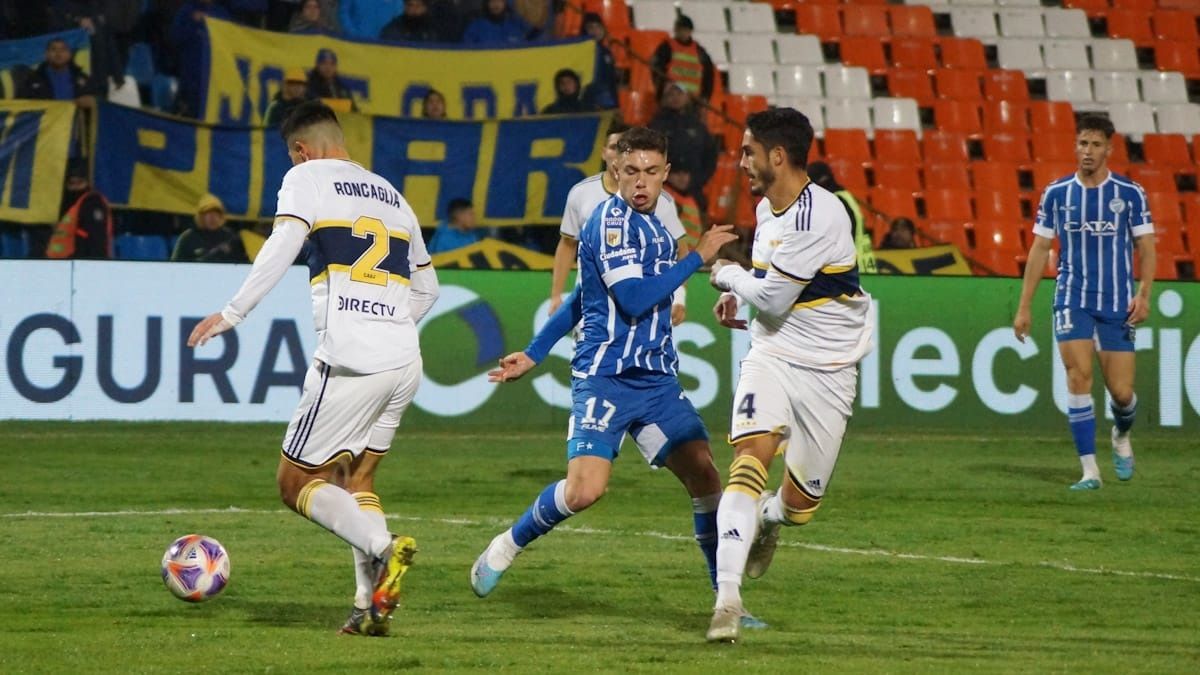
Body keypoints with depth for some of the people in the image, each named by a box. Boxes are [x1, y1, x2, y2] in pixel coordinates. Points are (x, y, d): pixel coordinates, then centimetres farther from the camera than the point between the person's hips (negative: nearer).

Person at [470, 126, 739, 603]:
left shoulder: (653, 225, 16)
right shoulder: (610, 220, -10)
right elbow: (634, 299, -21)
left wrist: (534, 354, 24)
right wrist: (698, 256, -14)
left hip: (656, 378, 7)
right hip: (605, 378, -7)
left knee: (704, 475, -5)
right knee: (585, 489, -20)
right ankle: (504, 550, 5)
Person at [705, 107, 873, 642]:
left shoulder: (817, 217, -21)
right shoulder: (768, 207, 7)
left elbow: (773, 299, -19)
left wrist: (727, 275, -2)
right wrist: (738, 292, 12)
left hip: (826, 371, -5)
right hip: (770, 356, 5)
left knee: (798, 504, 2)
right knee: (752, 453, -23)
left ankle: (767, 518, 42)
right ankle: (727, 595, -31)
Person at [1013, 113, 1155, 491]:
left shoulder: (1130, 194, 0)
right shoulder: (1057, 194, 3)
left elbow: (1146, 248, 2)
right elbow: (1039, 249, 8)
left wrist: (1144, 294, -13)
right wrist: (1024, 307, 5)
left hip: (1118, 304, 0)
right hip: (1072, 300, 0)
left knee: (1121, 392, -2)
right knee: (1079, 377, -16)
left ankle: (1121, 436, 35)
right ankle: (1089, 470, -13)